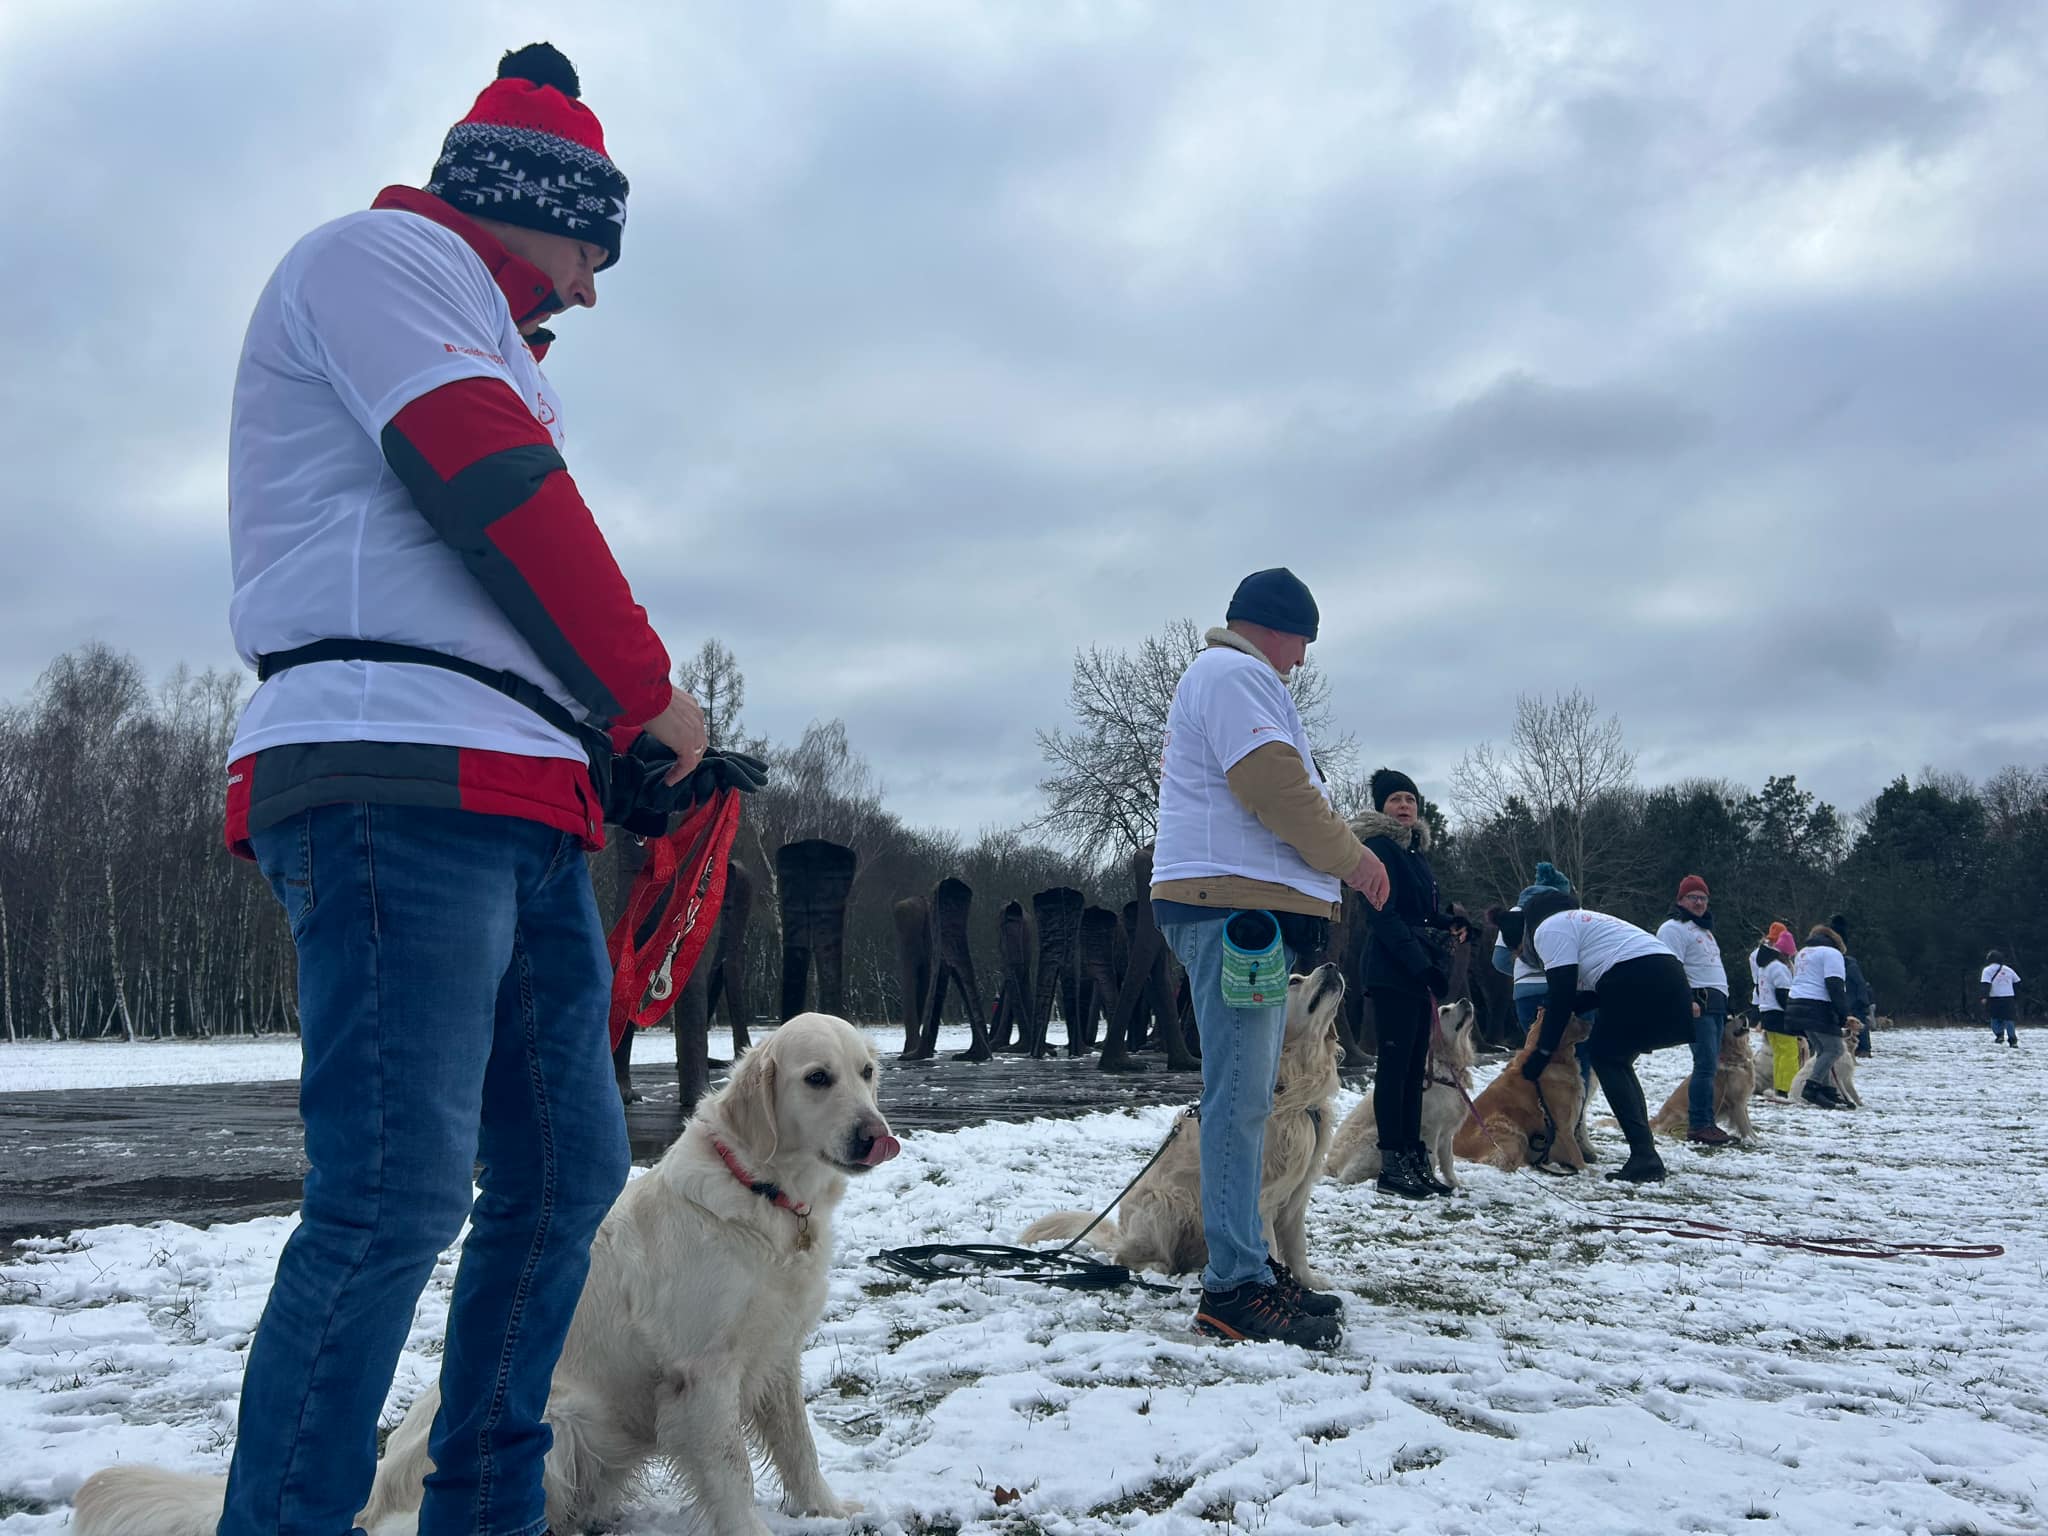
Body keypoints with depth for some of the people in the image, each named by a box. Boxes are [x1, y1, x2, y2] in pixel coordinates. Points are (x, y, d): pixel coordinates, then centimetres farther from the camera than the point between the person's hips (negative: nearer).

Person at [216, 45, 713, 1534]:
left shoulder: (470, 338, 31)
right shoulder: (386, 254, 2)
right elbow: (502, 499, -11)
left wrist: (616, 718, 12)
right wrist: (648, 686, -2)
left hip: (519, 808, 10)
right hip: (401, 779, -10)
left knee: (568, 1170, 10)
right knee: (398, 1192, -15)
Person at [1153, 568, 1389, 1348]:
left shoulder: (1217, 676, 29)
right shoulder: (1235, 673, -6)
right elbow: (1273, 782, -16)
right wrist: (1351, 856, -7)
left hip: (1247, 907, 12)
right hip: (1236, 901, -12)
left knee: (1244, 1097, 12)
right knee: (1240, 1095, -14)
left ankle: (1246, 1265, 18)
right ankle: (1235, 1286, -14)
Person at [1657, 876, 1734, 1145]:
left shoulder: (1703, 928, 26)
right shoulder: (1674, 928, -5)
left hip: (1716, 1003, 10)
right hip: (1697, 1004, -10)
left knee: (1710, 1065, 7)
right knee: (1706, 1064, -15)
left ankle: (1704, 1123, 10)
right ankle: (1699, 1125, -16)